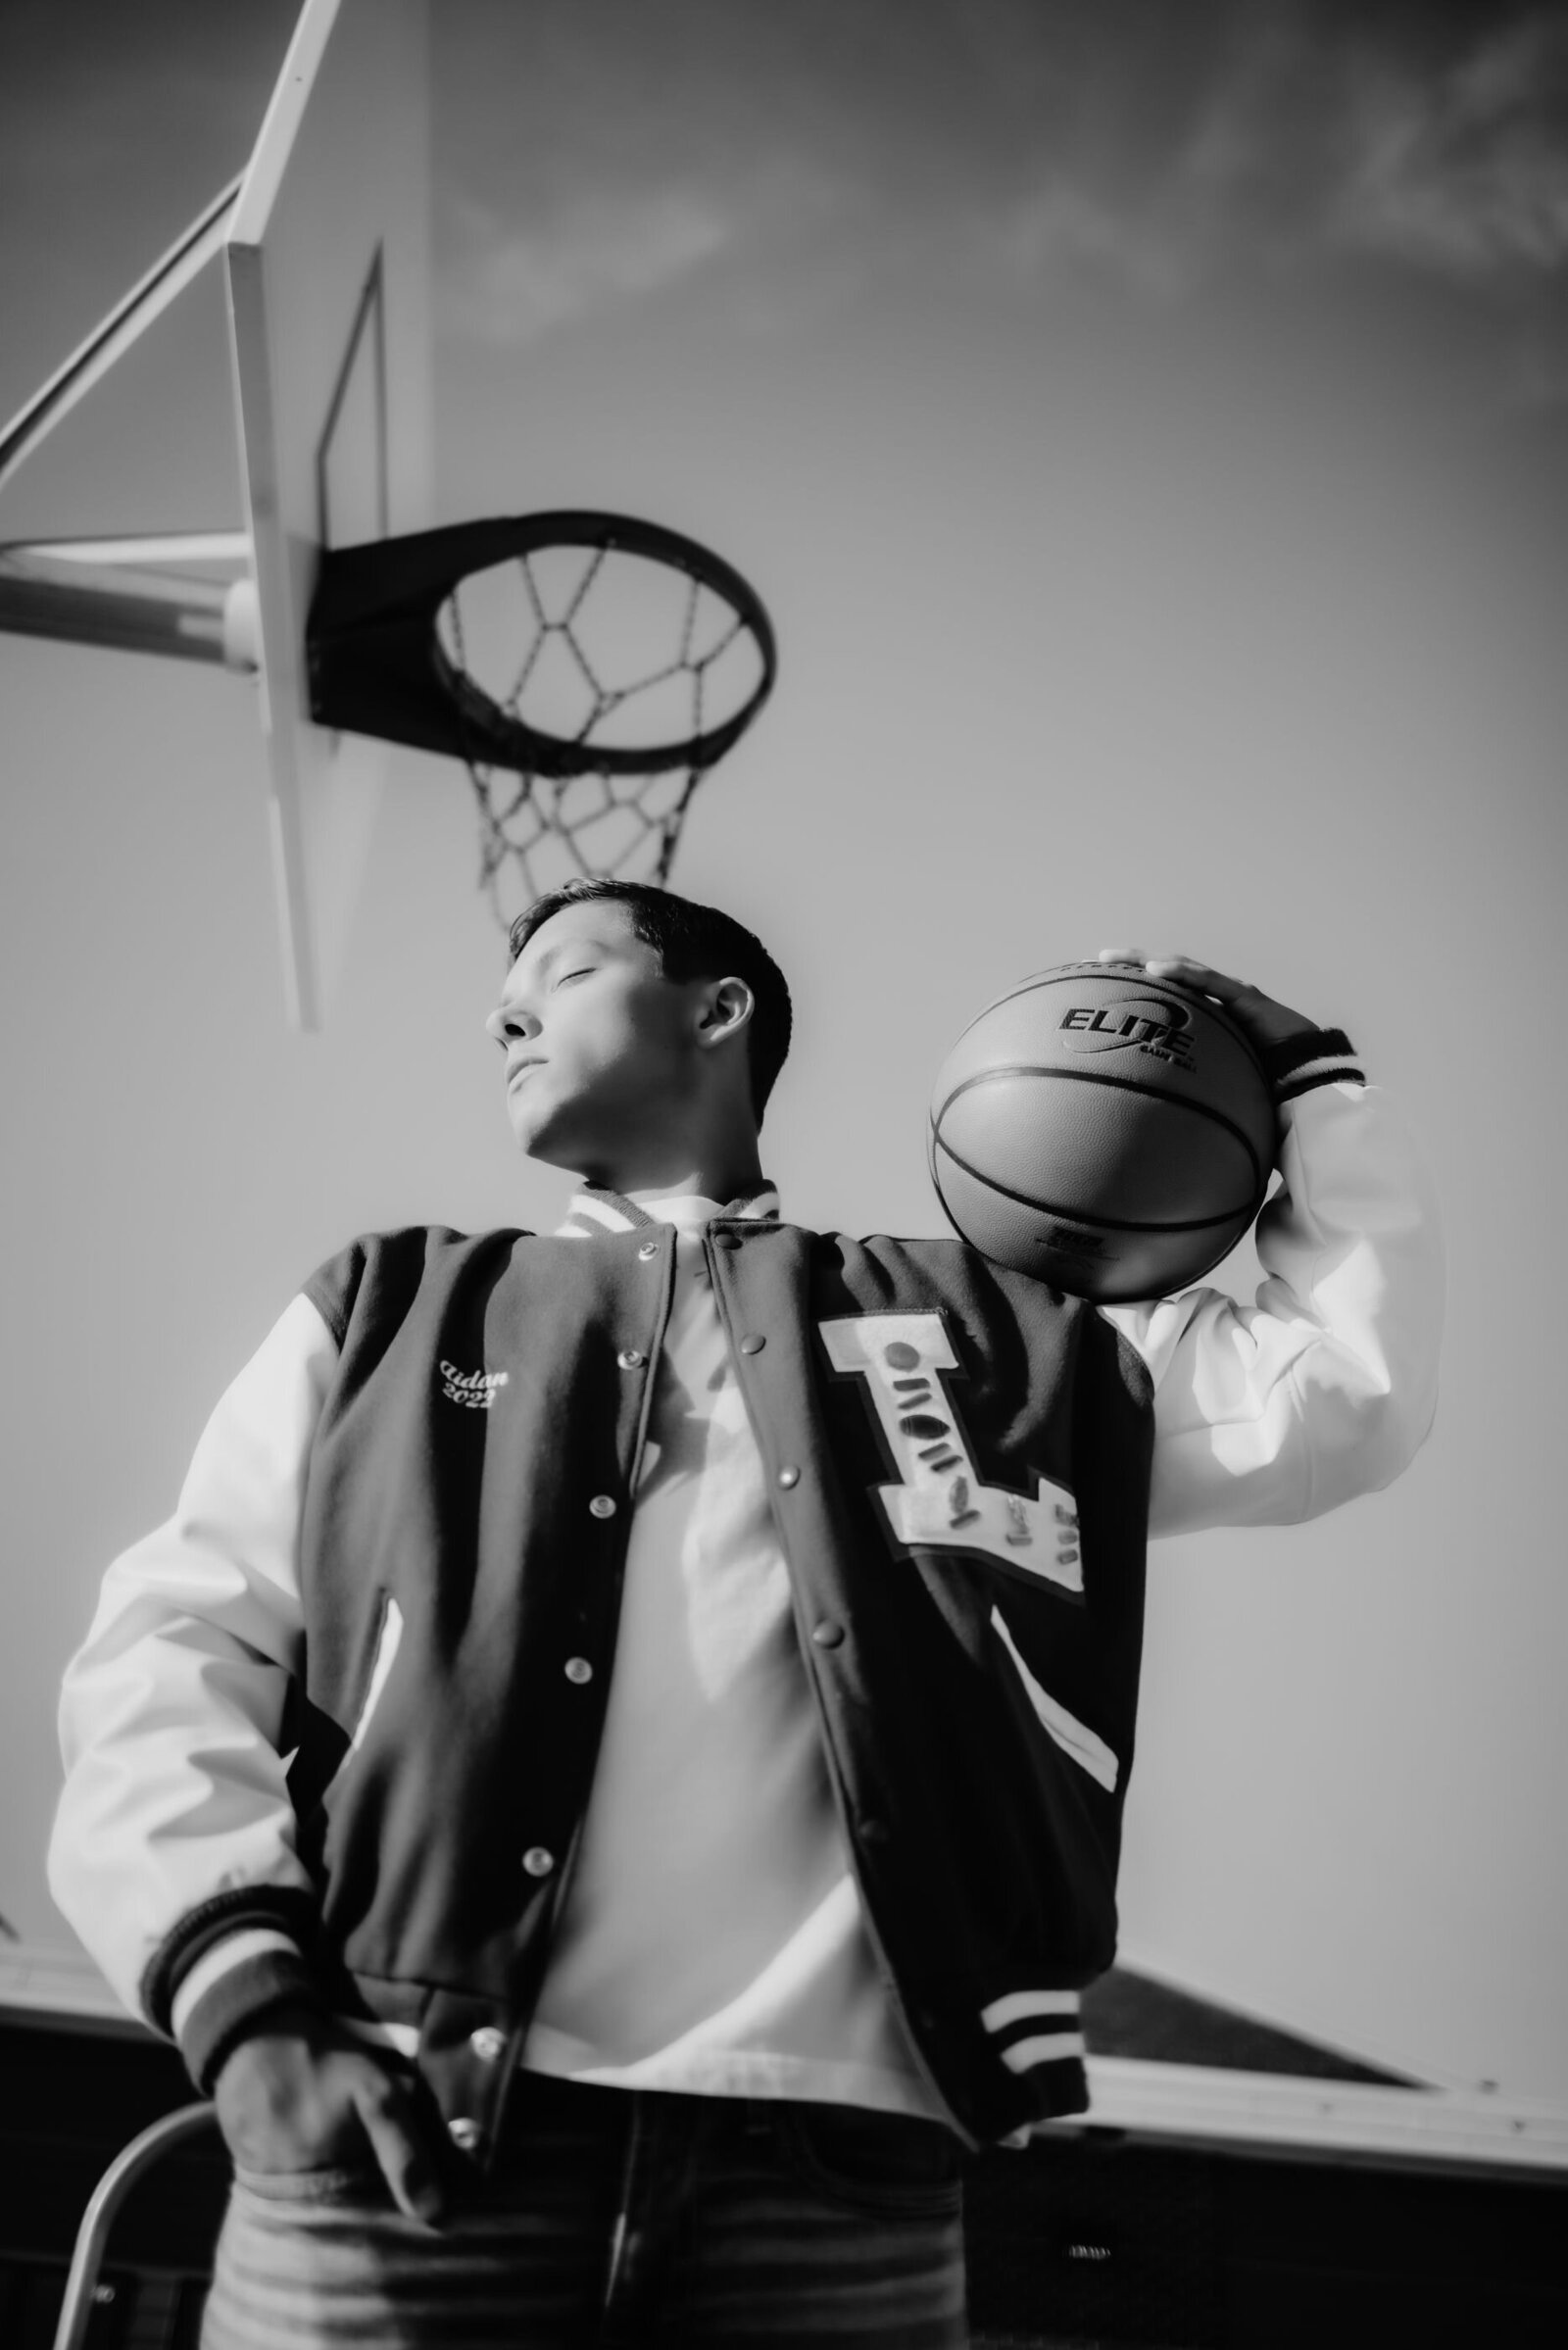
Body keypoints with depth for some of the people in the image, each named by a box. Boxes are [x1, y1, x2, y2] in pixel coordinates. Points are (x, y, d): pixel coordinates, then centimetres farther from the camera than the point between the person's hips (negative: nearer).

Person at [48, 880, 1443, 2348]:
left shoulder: (964, 1329, 18)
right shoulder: (388, 1315, 18)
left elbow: (1344, 1390, 15)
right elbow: (177, 1646, 8)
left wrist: (1304, 1076, 18)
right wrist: (240, 1997, -7)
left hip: (836, 2171, 0)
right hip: (415, 2132, 0)